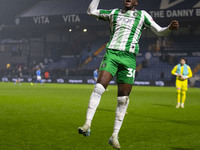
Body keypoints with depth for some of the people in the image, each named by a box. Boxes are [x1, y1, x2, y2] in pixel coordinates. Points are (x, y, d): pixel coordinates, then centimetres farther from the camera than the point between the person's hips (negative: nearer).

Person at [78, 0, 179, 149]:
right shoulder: (114, 13, 20)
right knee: (99, 87, -22)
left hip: (129, 58, 0)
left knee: (123, 99, -2)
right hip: (111, 54, 0)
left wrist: (170, 28, -8)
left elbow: (159, 32, 13)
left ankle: (114, 136, 7)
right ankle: (87, 125, -22)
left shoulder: (142, 15, 16)